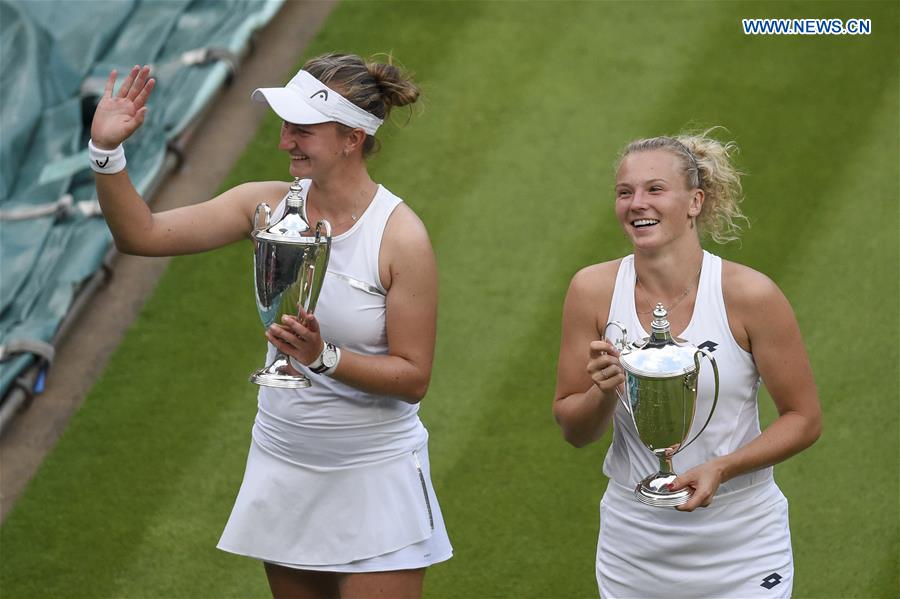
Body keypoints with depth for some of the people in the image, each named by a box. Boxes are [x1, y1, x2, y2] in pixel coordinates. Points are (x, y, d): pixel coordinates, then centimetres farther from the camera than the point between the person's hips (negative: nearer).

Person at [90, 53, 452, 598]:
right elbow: (143, 235, -4)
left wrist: (326, 358, -28)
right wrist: (106, 152, -17)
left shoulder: (401, 237, -16)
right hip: (283, 466, 5)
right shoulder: (269, 204, -3)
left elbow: (413, 379, -14)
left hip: (374, 477, -5)